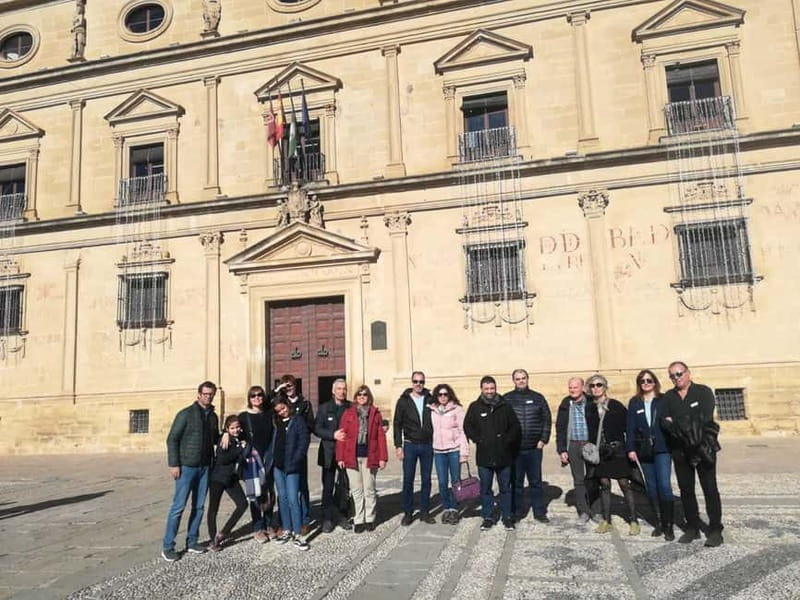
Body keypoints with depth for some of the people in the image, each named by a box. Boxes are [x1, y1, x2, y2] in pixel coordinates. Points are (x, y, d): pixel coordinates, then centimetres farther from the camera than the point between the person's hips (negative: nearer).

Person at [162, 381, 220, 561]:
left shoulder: (213, 416, 10)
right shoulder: (186, 414, -7)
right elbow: (172, 439, -8)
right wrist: (174, 464, -13)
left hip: (205, 467, 5)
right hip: (186, 466, -5)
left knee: (199, 506, 9)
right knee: (178, 506, -3)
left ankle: (192, 542, 21)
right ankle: (167, 546, 7)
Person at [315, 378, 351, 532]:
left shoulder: (351, 408, 5)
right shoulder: (324, 408, 5)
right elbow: (317, 429, -1)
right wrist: (333, 435, -15)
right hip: (329, 453, 0)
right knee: (328, 488, 4)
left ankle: (342, 517, 19)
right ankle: (327, 519, 13)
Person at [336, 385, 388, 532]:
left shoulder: (375, 413, 5)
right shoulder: (348, 413, 4)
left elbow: (381, 436, 2)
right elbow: (342, 436, 1)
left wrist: (382, 457, -4)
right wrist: (340, 457, -5)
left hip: (370, 457, 0)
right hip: (352, 457, 0)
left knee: (369, 490, 8)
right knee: (356, 490, 8)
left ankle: (370, 519, 20)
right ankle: (359, 520, 17)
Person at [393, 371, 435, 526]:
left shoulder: (430, 400, 3)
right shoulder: (404, 401, 0)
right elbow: (397, 424, 0)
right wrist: (398, 446, -5)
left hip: (427, 445, 2)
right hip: (410, 445, -1)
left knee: (426, 480, 8)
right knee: (408, 480, 2)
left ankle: (424, 511, 18)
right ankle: (408, 513, 13)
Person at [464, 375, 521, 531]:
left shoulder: (505, 406, 2)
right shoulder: (475, 407, 1)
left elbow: (515, 426, 4)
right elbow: (467, 426, 3)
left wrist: (507, 440, -6)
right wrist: (479, 440, -7)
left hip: (504, 455, 0)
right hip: (484, 456, 0)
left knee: (505, 488, 11)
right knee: (485, 489, 9)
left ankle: (507, 517, 23)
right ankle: (487, 517, 21)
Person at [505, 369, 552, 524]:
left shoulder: (538, 398, 5)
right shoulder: (506, 399, 1)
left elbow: (547, 420, 7)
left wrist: (543, 440, 0)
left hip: (534, 448, 1)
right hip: (514, 449, -1)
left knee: (536, 482, 9)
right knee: (516, 482, 7)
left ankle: (540, 512, 19)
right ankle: (518, 512, 18)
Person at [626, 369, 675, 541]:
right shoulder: (634, 403, 8)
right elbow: (630, 427, 5)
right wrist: (631, 448, -2)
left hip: (662, 449, -2)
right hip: (644, 450, 3)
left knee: (664, 485, -10)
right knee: (651, 487, 7)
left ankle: (668, 525, 0)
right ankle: (659, 522, 19)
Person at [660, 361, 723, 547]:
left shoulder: (704, 392, -1)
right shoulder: (668, 397, 10)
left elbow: (705, 417, -15)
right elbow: (664, 421, -3)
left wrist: (677, 424, -15)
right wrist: (688, 428, -17)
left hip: (703, 448, -4)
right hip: (680, 451, 4)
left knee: (710, 489, 0)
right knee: (686, 490, 9)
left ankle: (715, 530, 7)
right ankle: (692, 528, 19)